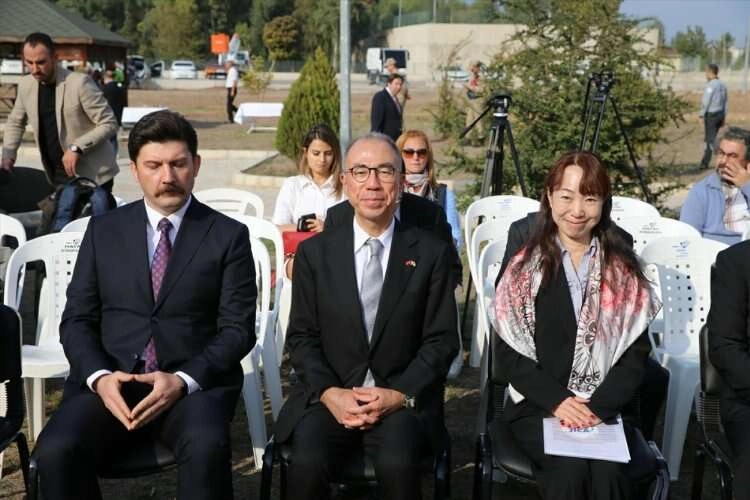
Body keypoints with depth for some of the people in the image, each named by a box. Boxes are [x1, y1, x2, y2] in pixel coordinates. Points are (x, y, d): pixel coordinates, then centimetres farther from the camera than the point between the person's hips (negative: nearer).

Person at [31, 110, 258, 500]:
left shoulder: (228, 235, 6)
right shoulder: (103, 230, 12)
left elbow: (238, 328, 0)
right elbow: (76, 320, 9)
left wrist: (183, 380, -16)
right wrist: (100, 376, -11)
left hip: (196, 382, -2)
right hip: (110, 381, 2)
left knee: (206, 449, -34)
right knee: (56, 451, -27)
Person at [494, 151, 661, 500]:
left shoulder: (624, 270, 8)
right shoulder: (525, 265, 3)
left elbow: (637, 350, 3)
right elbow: (509, 353, 0)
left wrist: (600, 406, -11)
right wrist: (557, 401, -13)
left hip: (605, 409, 1)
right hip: (538, 406, -1)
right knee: (570, 470, -28)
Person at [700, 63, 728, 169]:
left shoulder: (711, 85, -16)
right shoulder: (722, 85, 8)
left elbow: (706, 101, -17)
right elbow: (725, 102, 13)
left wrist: (702, 113, -5)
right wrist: (724, 117, 19)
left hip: (711, 114, -8)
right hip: (720, 113, 8)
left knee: (711, 140, -2)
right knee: (709, 138, 17)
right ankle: (705, 162, 24)